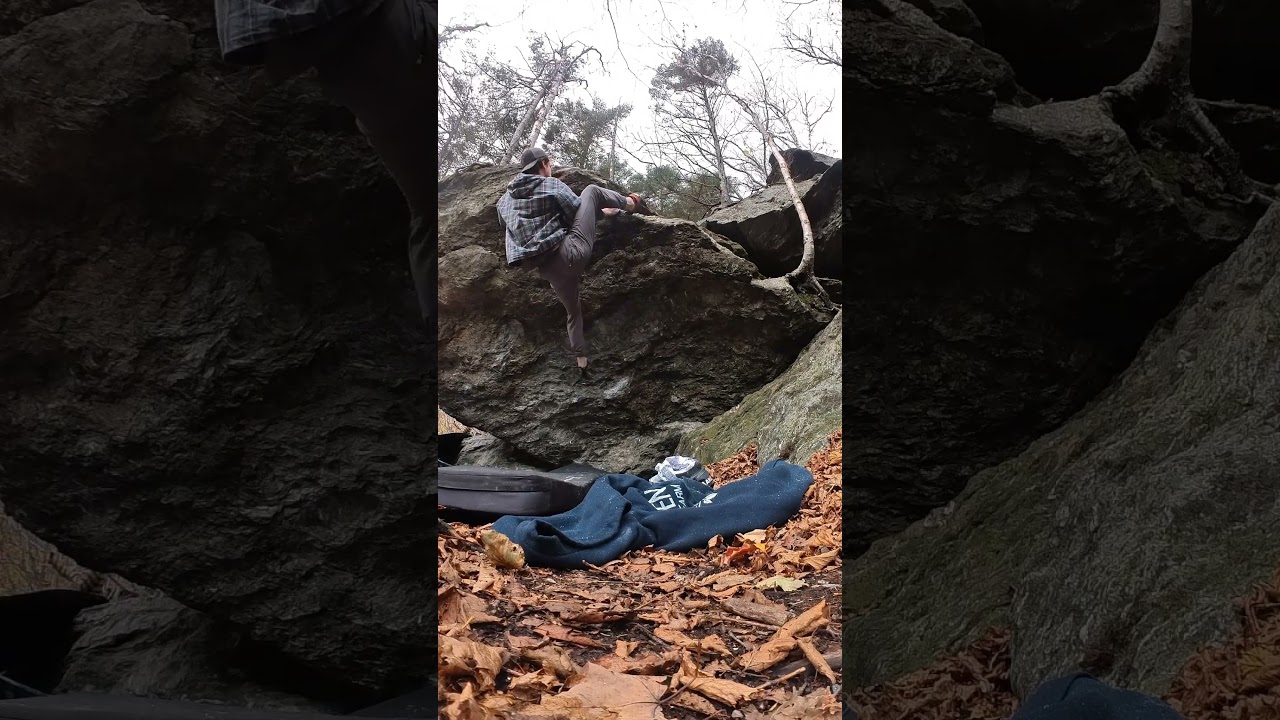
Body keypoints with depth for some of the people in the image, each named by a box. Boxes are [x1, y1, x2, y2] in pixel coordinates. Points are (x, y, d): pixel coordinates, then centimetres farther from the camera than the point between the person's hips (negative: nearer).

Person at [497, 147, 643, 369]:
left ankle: (582, 358, 27)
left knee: (573, 311, 26)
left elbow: (510, 231, 29)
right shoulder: (552, 185, -1)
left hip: (548, 269, 5)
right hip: (571, 252, -5)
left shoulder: (504, 201, 15)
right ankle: (629, 203, 32)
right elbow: (579, 211, 2)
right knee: (591, 191, 10)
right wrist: (602, 212, 23)